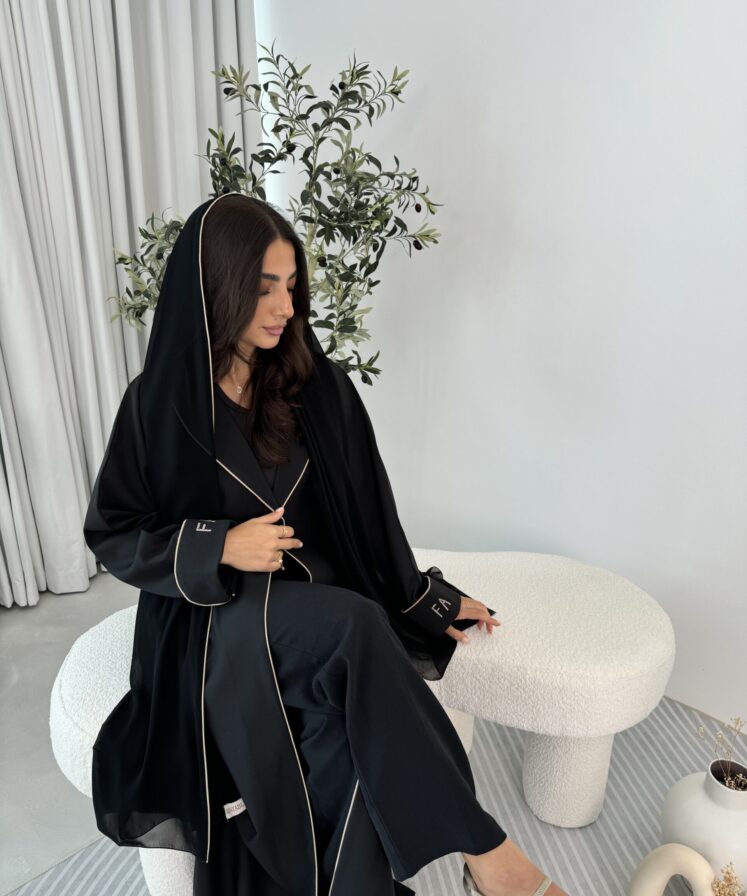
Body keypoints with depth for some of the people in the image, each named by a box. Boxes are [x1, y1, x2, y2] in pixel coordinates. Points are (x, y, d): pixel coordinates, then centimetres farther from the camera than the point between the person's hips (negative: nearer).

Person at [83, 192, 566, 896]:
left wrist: (426, 599, 9)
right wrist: (217, 549, -15)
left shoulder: (319, 387, 2)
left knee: (352, 756, -27)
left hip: (323, 610, 3)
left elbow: (366, 510, 8)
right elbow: (110, 534, 1)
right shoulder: (159, 402, -4)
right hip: (215, 621, -2)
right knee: (355, 626, -31)